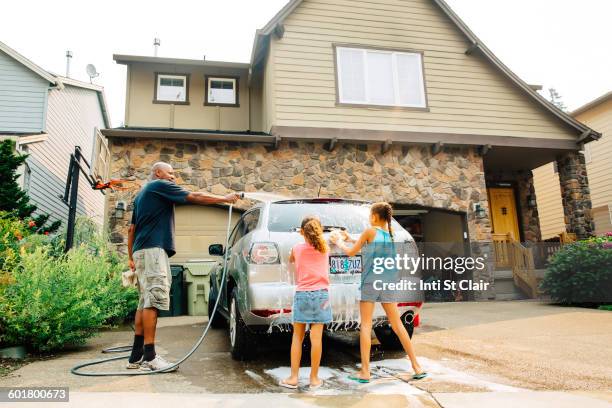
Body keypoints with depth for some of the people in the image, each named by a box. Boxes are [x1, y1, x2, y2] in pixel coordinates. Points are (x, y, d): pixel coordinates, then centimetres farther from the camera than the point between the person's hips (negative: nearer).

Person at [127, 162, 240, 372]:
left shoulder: (141, 194, 27)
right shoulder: (160, 185, -1)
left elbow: (131, 228, 25)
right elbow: (194, 197, -7)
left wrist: (131, 257, 23)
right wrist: (225, 198, 1)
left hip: (141, 251, 10)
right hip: (153, 250, -10)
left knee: (145, 302, 8)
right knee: (153, 301, -13)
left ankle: (136, 356, 9)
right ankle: (149, 358, -15)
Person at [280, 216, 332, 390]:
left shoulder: (297, 248, 2)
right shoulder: (325, 248, 4)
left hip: (301, 295, 0)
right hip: (320, 295, 0)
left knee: (297, 337, 10)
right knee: (316, 338, 1)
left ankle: (293, 377, 12)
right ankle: (314, 378, 9)